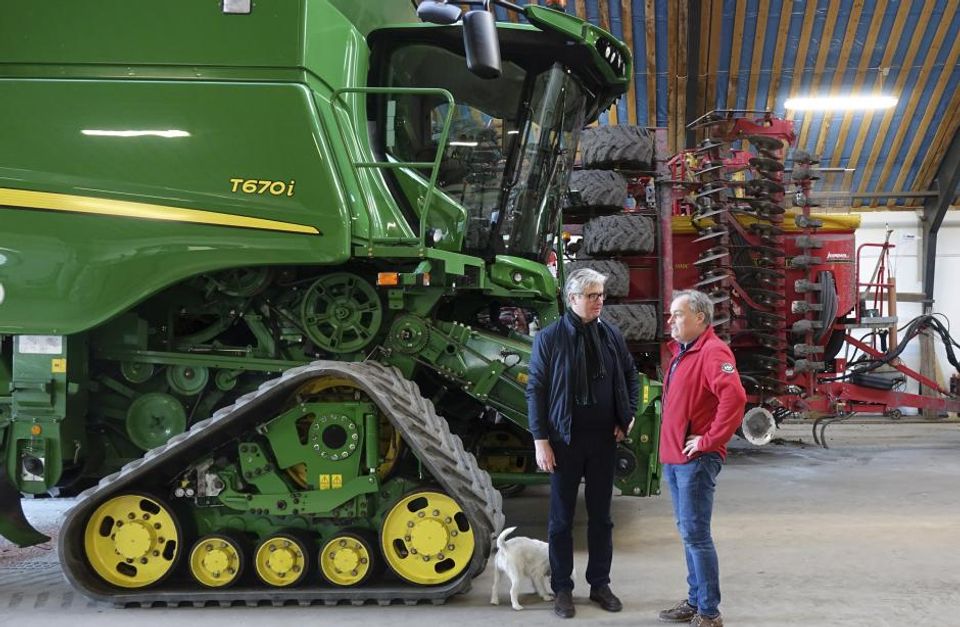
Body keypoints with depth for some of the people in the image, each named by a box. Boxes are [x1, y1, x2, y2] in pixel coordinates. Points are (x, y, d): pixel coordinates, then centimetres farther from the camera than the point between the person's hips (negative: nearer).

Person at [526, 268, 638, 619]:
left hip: (604, 439, 4)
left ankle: (600, 584, 25)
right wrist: (541, 440, -11)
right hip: (566, 440, -3)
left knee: (600, 515, 13)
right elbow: (536, 390, -7)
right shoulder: (550, 337, -9)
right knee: (562, 517, 6)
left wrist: (628, 416, 5)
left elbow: (630, 375, 16)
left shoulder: (611, 335, 3)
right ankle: (562, 589, 16)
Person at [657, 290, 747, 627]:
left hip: (695, 460, -10)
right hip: (674, 458, 10)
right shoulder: (681, 352, 15)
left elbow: (734, 397, -29)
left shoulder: (712, 352, -15)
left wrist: (709, 441, -22)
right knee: (688, 532, 16)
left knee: (696, 534, -5)